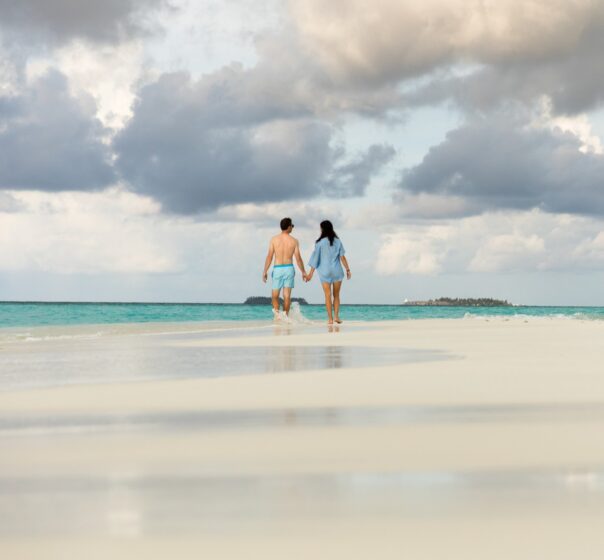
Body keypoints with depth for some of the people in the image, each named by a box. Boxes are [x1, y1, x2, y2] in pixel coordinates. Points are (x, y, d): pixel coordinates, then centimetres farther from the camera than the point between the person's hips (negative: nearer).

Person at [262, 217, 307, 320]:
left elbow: (269, 257, -6)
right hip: (289, 268, 0)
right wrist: (303, 272, 9)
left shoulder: (274, 239, -3)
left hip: (277, 269, 0)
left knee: (275, 295, 9)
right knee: (287, 295, 6)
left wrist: (265, 271, -1)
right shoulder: (294, 241, -1)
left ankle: (276, 312, -15)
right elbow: (298, 258, -1)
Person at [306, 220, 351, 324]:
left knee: (328, 295, 0)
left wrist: (311, 273, 1)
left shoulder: (320, 242, -4)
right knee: (336, 295, 10)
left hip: (325, 271, -1)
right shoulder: (337, 241, 2)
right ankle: (336, 316, -3)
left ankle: (330, 318, -6)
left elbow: (315, 258, -4)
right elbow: (342, 257, -1)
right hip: (336, 270, 1)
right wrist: (348, 270, 5)